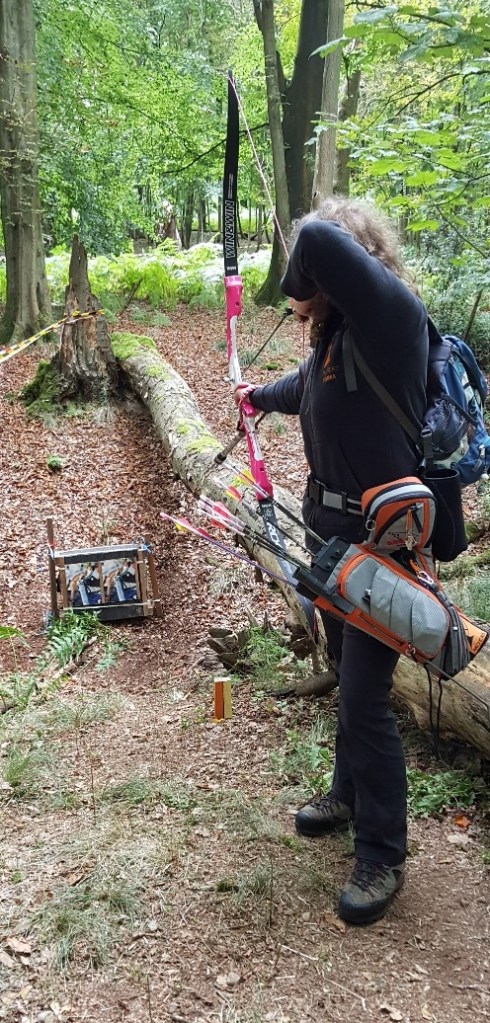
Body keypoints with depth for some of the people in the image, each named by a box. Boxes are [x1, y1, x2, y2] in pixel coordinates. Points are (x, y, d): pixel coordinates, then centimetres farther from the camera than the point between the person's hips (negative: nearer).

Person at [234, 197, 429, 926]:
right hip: (337, 527, 9)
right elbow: (307, 386, 27)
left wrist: (297, 289, -16)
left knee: (365, 697, -1)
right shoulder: (340, 333, 5)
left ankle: (383, 855, 17)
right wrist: (260, 395, 47)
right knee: (348, 680, 22)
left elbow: (319, 239, -38)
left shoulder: (393, 313, -22)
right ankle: (351, 793, 44)